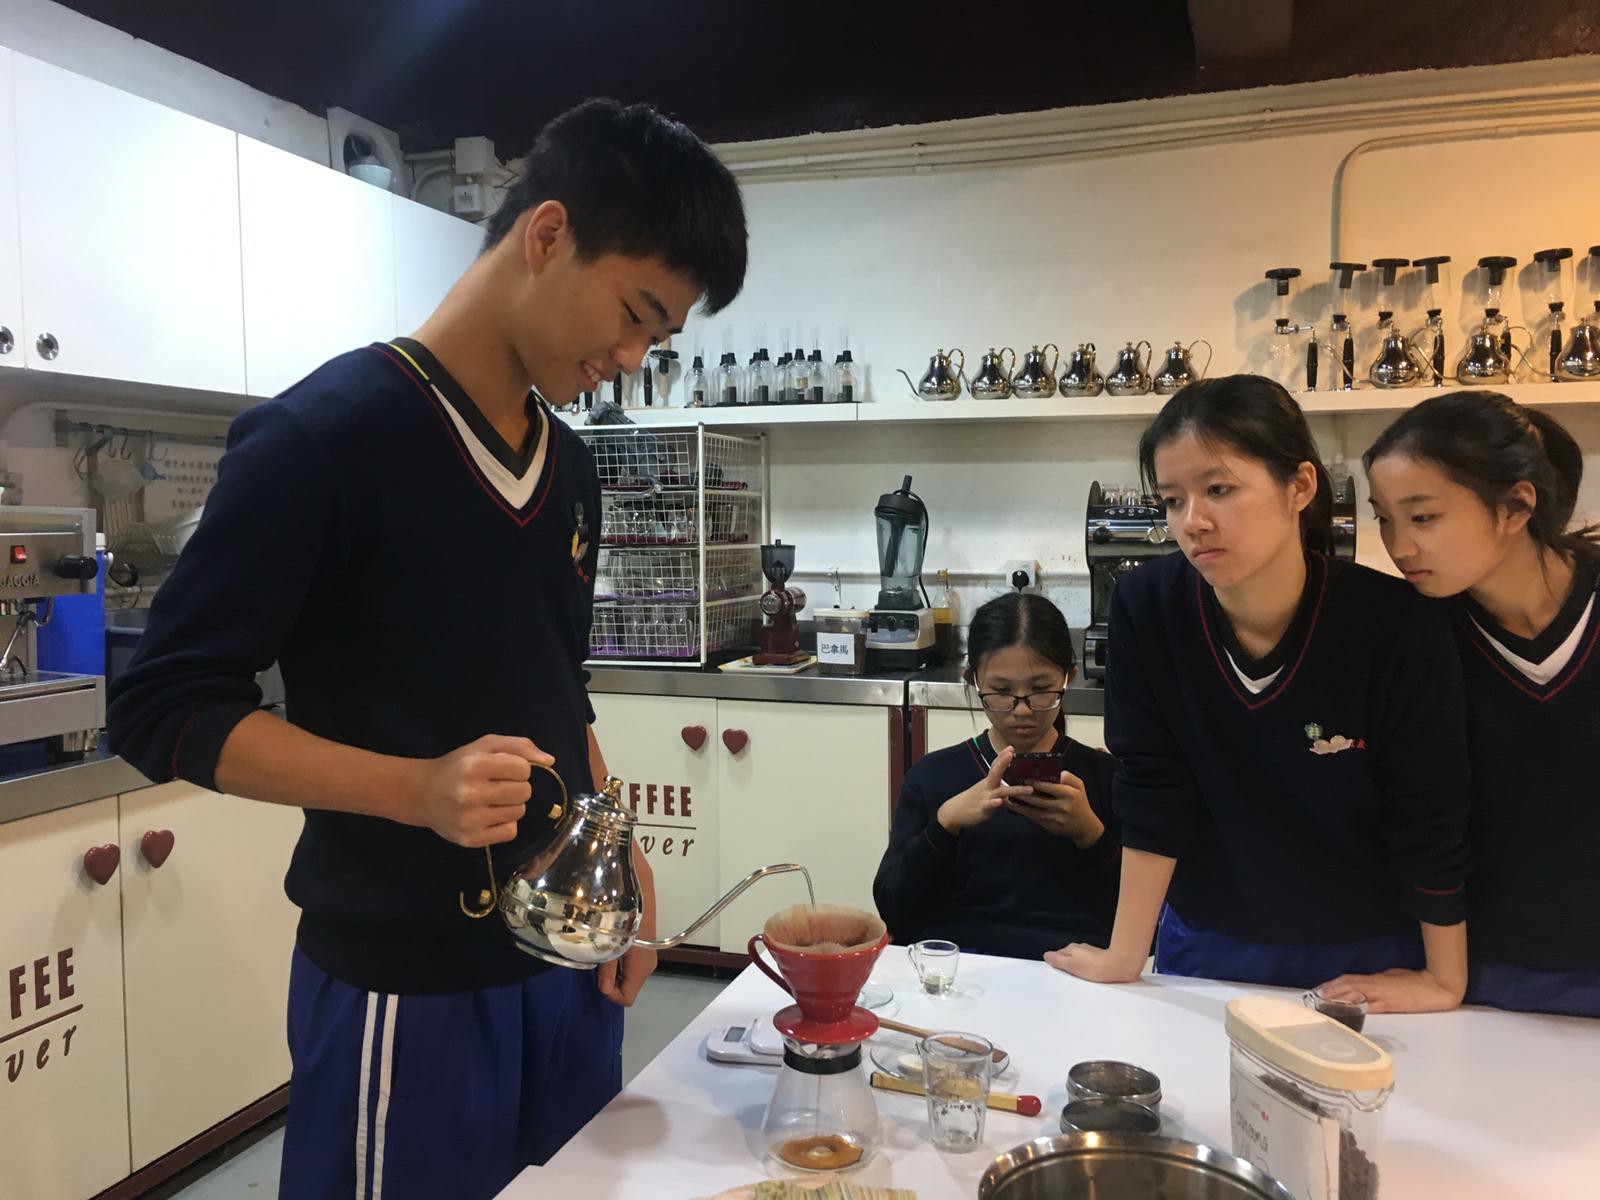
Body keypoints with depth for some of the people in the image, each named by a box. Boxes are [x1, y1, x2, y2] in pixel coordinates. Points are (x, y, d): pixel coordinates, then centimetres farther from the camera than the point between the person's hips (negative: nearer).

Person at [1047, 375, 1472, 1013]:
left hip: (1369, 960, -1)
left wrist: (1444, 980, -5)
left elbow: (1431, 819, -13)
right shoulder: (1146, 607, -19)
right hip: (1205, 947, 1)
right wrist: (1124, 955, -11)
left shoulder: (1398, 626, -23)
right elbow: (1152, 794, -14)